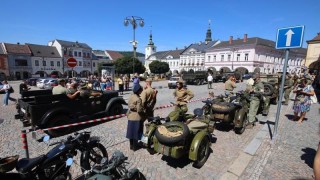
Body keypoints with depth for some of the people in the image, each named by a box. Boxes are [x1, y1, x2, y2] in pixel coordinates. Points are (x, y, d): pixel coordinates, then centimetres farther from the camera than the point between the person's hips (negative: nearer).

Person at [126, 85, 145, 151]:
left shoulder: (131, 96, 2)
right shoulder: (138, 99, -22)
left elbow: (129, 106, 8)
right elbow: (139, 110, -22)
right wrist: (144, 111, -5)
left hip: (130, 117, 7)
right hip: (136, 118, -7)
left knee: (131, 132, 17)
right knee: (136, 133, 8)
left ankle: (131, 145, 32)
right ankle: (135, 147, 21)